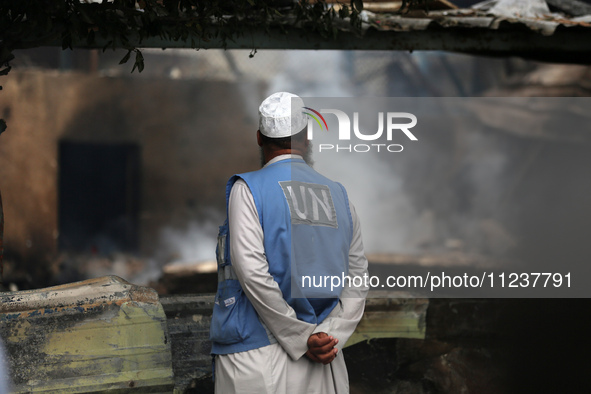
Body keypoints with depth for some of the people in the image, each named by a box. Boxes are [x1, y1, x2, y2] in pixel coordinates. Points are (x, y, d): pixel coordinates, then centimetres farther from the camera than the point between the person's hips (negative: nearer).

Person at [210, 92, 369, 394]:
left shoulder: (248, 189, -2)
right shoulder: (339, 197, 13)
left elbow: (252, 272, -13)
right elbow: (357, 277, 6)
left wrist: (302, 338, -10)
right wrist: (328, 335, -4)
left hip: (256, 357, -4)